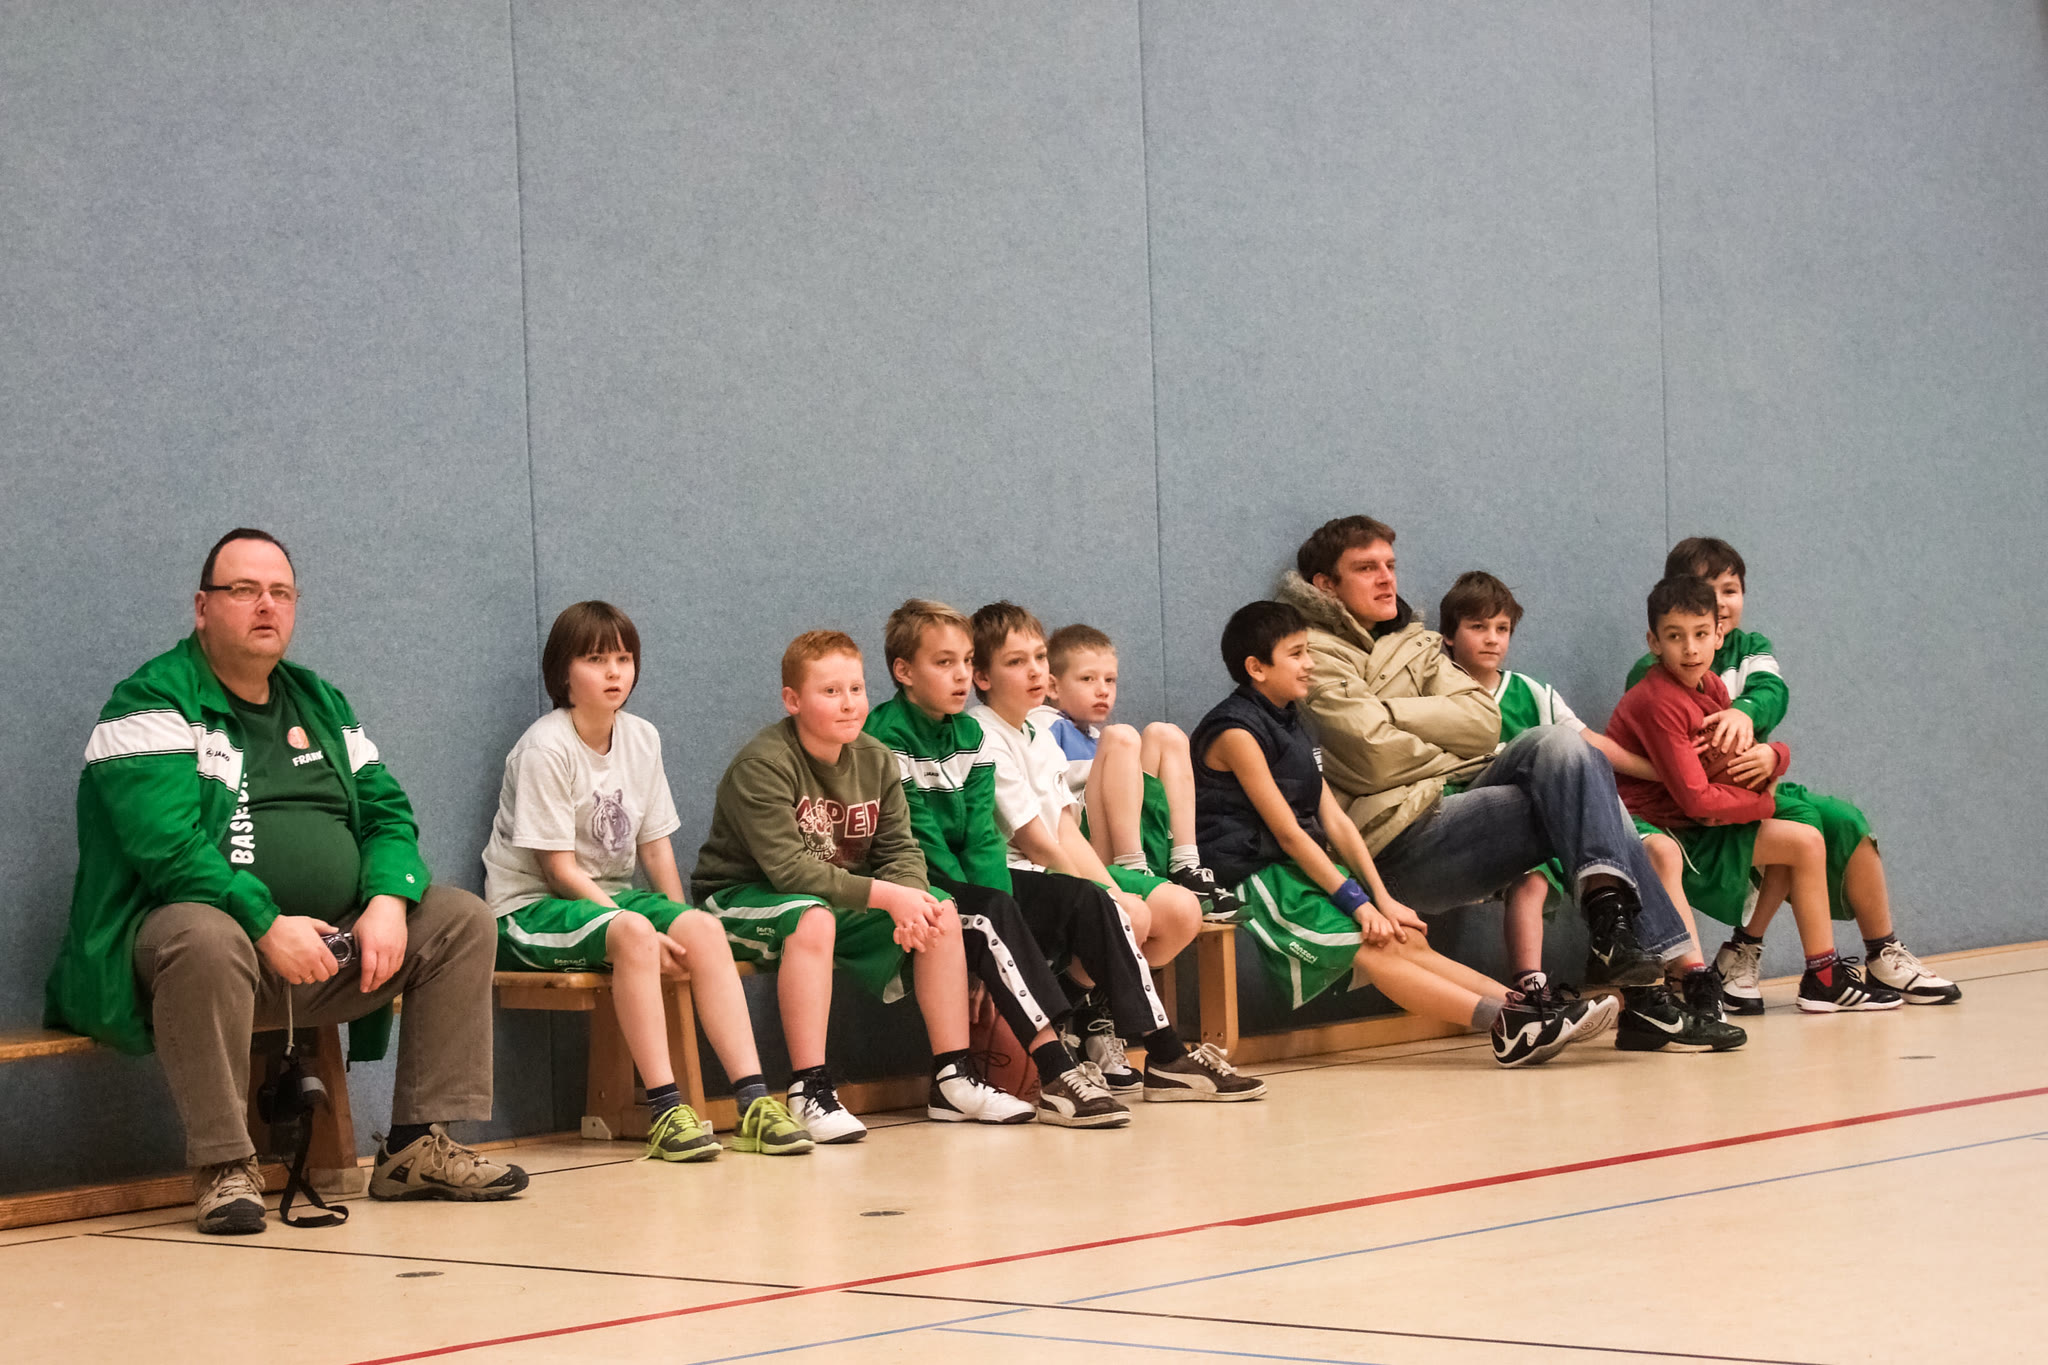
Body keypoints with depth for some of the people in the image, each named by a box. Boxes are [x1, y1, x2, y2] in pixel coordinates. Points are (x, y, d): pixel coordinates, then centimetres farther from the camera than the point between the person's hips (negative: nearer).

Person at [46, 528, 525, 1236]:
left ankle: (417, 1148, -6)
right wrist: (267, 926, -26)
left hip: (327, 942, 7)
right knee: (206, 940, -40)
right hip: (197, 921, -7)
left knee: (461, 918, -4)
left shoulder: (319, 702, 19)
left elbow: (387, 811, 14)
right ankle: (224, 1168, -30)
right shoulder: (151, 705, -4)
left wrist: (387, 901, -8)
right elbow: (166, 846, -18)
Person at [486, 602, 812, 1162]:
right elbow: (560, 869, -17)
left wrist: (679, 924, -5)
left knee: (704, 929, -21)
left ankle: (753, 1101, -26)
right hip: (532, 908, -6)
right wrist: (647, 931, -22)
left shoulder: (642, 738, 6)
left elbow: (655, 843, 9)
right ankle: (665, 1110, -36)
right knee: (632, 934, -35)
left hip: (610, 897, 6)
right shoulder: (547, 748, -15)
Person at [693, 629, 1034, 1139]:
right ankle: (810, 1092, -39)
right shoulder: (762, 766, -21)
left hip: (841, 896, 7)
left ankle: (953, 1078, -4)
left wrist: (911, 901, -26)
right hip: (742, 897, -7)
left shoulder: (875, 759, 1)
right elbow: (788, 869, -29)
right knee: (813, 918, -39)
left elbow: (901, 848, -2)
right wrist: (886, 897, -31)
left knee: (942, 911, -9)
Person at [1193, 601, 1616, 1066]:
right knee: (1376, 951, -21)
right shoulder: (1235, 732, -12)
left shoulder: (1289, 725, 18)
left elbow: (1334, 820, 12)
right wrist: (1358, 902, -19)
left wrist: (1382, 896, 0)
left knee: (1408, 939, -7)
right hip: (1257, 876, -9)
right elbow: (1287, 832, -17)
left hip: (1300, 870, 9)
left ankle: (1522, 1010, -18)